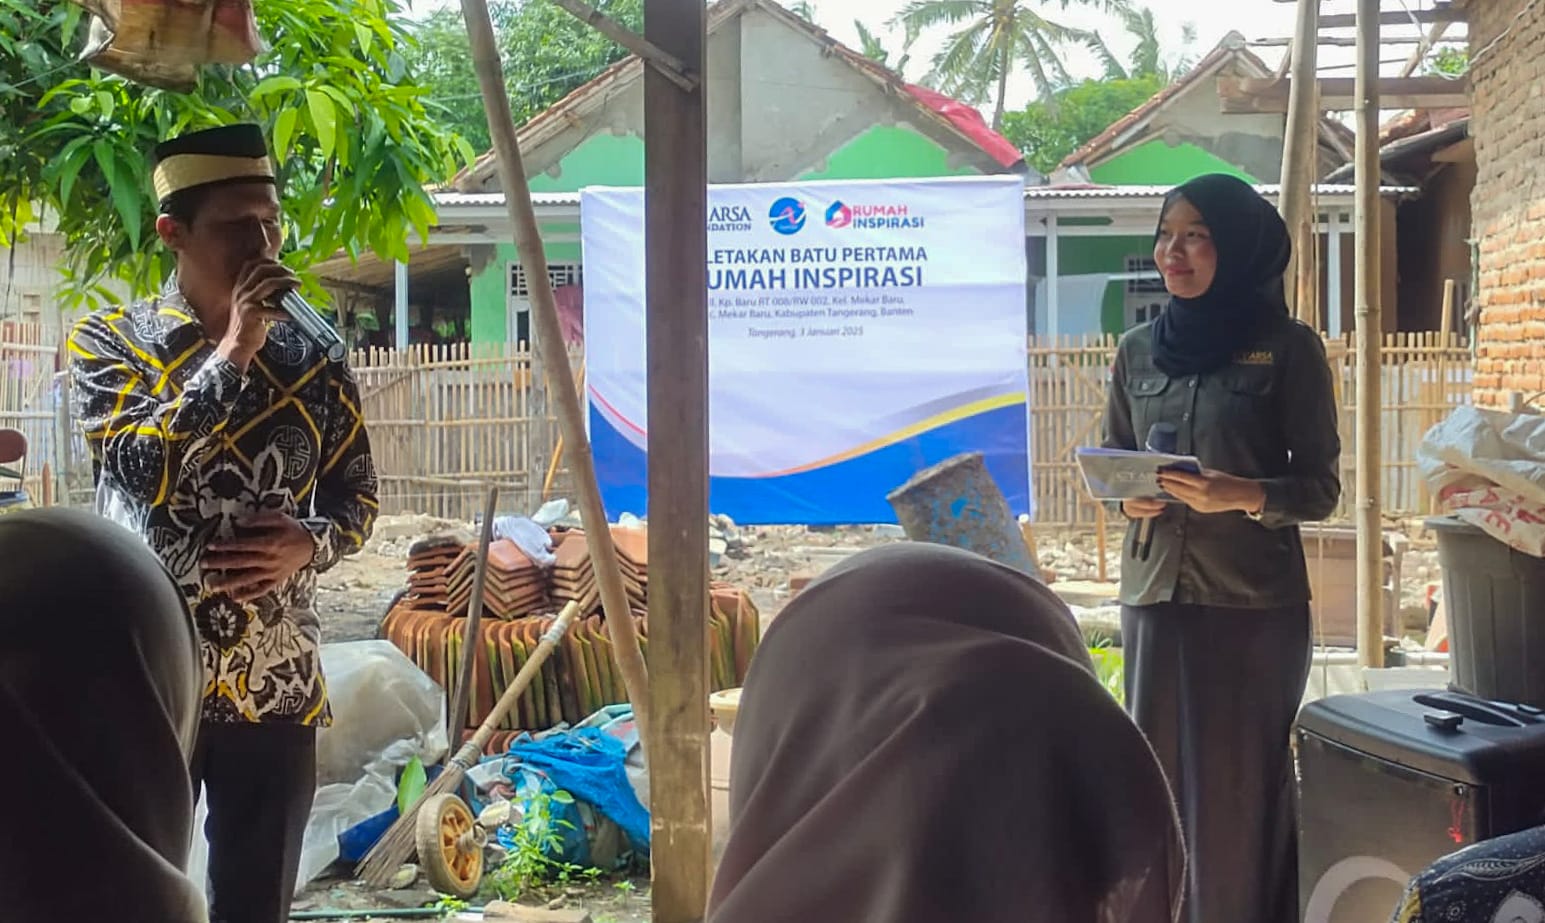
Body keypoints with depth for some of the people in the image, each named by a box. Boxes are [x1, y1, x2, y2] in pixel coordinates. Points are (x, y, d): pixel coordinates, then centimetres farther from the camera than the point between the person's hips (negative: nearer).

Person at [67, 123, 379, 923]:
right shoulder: (108, 341, -2)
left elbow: (357, 497, 10)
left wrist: (307, 544, -11)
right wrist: (233, 349, -18)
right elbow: (141, 467, -18)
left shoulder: (313, 361, 4)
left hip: (275, 686, 2)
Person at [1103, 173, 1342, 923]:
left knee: (1240, 785, 0)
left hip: (1256, 602, -3)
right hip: (1155, 593, 4)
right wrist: (1128, 498, -6)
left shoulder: (1288, 347, -3)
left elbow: (1320, 487, -3)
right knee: (1157, 777, 4)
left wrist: (1244, 495, -21)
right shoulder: (1138, 349, 8)